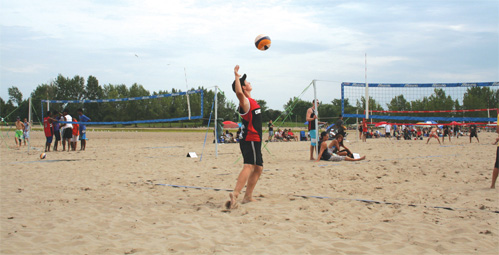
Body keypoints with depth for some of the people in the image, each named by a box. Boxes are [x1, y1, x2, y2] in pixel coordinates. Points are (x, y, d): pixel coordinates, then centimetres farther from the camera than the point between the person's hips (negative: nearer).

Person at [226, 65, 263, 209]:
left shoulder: (250, 101, 15)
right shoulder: (245, 101, -13)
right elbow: (238, 92, -36)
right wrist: (237, 77, -29)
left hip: (254, 139, 10)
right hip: (250, 139, -10)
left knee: (258, 168, 18)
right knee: (249, 166, -23)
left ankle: (248, 196, 22)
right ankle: (235, 194, -37)